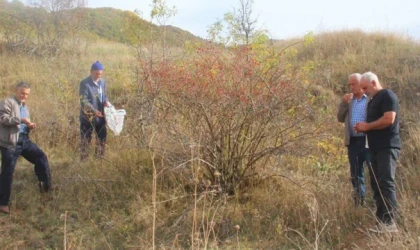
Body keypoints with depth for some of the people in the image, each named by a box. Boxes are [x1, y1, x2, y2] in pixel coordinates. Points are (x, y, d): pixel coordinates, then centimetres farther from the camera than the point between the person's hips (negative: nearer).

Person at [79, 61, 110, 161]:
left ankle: (100, 158, 32)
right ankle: (83, 160, 14)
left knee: (102, 138, 16)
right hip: (88, 117, -6)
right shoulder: (84, 83, -14)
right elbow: (84, 101, -18)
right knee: (85, 140, 3)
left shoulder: (102, 82, 7)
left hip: (100, 116, 6)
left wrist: (106, 101, -7)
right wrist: (94, 110, -29)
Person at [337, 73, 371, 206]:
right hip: (353, 142, 6)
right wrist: (344, 103, -1)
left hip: (368, 141, -5)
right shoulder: (349, 100, 16)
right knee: (356, 174, 10)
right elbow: (340, 118, 10)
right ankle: (359, 201, 18)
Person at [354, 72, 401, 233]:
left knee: (386, 183, -14)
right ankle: (381, 220, 11)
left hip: (388, 147, -10)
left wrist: (367, 126, -11)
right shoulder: (372, 101, 22)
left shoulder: (387, 96, -7)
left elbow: (389, 119, -20)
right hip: (376, 148, 10)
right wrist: (363, 128, 7)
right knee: (376, 184, 7)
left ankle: (389, 223, -14)